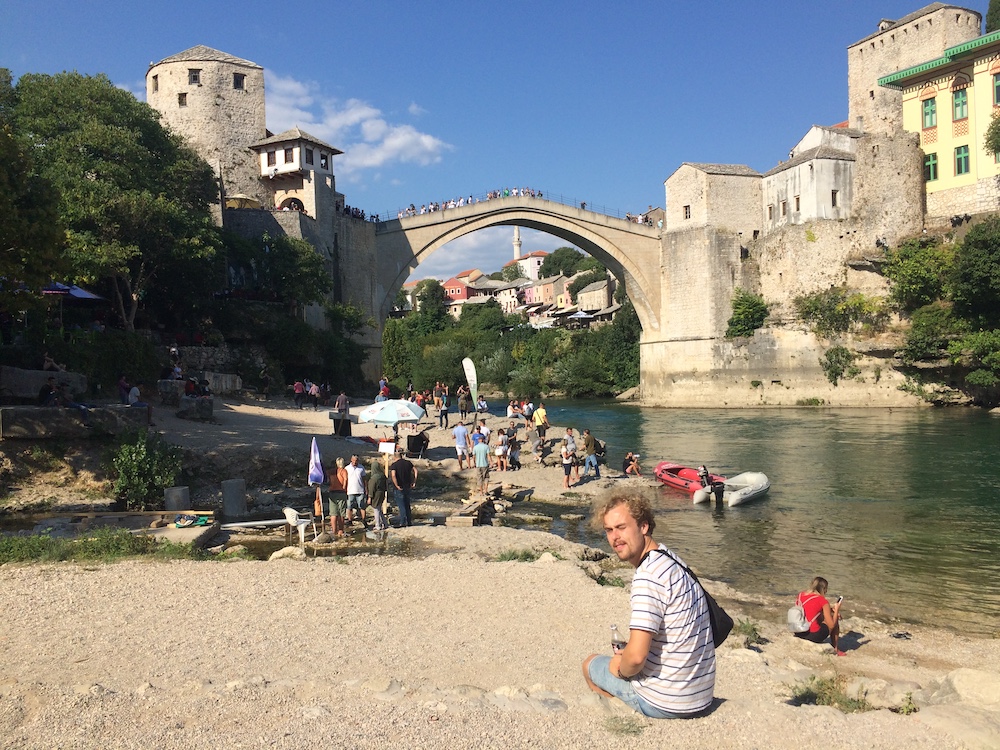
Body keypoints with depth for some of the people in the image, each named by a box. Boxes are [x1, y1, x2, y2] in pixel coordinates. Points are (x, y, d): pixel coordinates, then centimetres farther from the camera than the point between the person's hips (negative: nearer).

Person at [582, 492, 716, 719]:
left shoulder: (648, 576, -24)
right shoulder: (671, 560, 5)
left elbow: (636, 656, -28)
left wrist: (621, 668, -8)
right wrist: (626, 653, 12)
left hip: (665, 704, -8)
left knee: (591, 664, 16)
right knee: (622, 658, 32)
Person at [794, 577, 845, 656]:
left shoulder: (800, 595, 5)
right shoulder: (822, 601, -10)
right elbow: (831, 625, -5)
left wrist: (829, 609, 18)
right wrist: (836, 610, 8)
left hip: (798, 634, 6)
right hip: (813, 636, -6)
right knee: (835, 621, 17)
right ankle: (835, 649, 27)